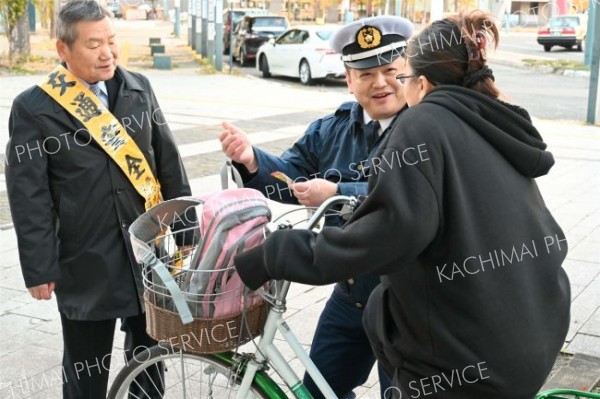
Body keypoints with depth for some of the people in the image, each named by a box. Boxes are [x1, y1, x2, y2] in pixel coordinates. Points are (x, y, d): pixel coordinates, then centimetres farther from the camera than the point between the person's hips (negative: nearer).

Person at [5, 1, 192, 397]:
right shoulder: (34, 108, -8)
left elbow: (169, 160, 10)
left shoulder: (138, 89, 4)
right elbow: (28, 197, -8)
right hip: (86, 261, -3)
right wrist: (39, 268, -9)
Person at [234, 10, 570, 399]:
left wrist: (273, 258, -23)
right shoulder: (499, 129, 12)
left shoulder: (425, 122, -14)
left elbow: (394, 228, -29)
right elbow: (550, 238, 17)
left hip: (465, 364, -8)